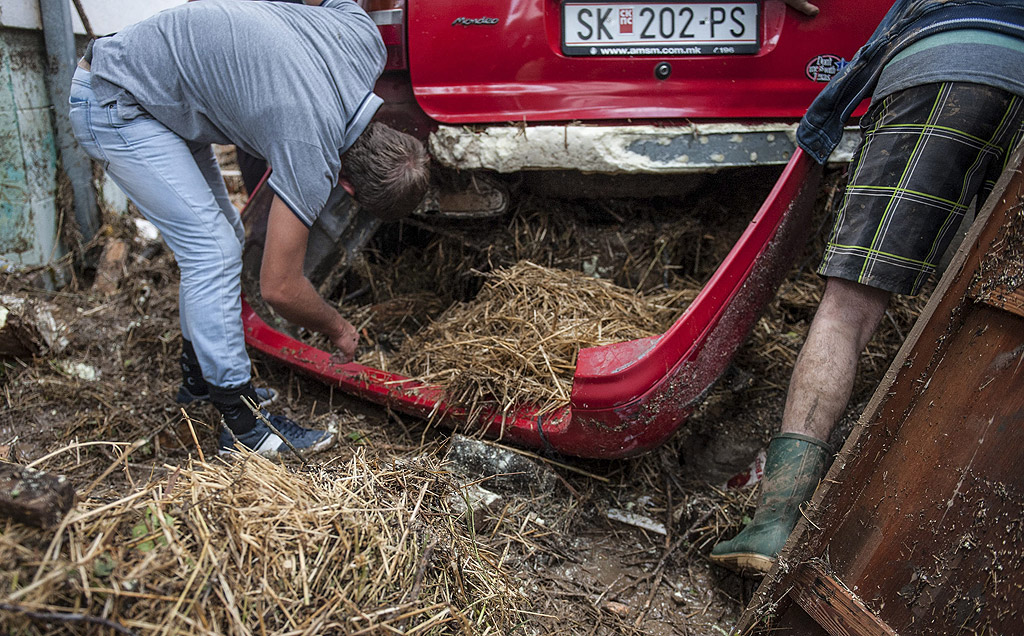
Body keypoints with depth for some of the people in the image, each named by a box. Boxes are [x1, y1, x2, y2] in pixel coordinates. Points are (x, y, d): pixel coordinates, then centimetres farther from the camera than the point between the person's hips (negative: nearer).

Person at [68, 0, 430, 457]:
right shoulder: (311, 150, -29)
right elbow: (279, 287, -19)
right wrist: (337, 329, -2)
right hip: (113, 106, -9)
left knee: (222, 235, 11)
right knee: (212, 249, -15)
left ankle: (200, 379, 26)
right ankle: (243, 426, -7)